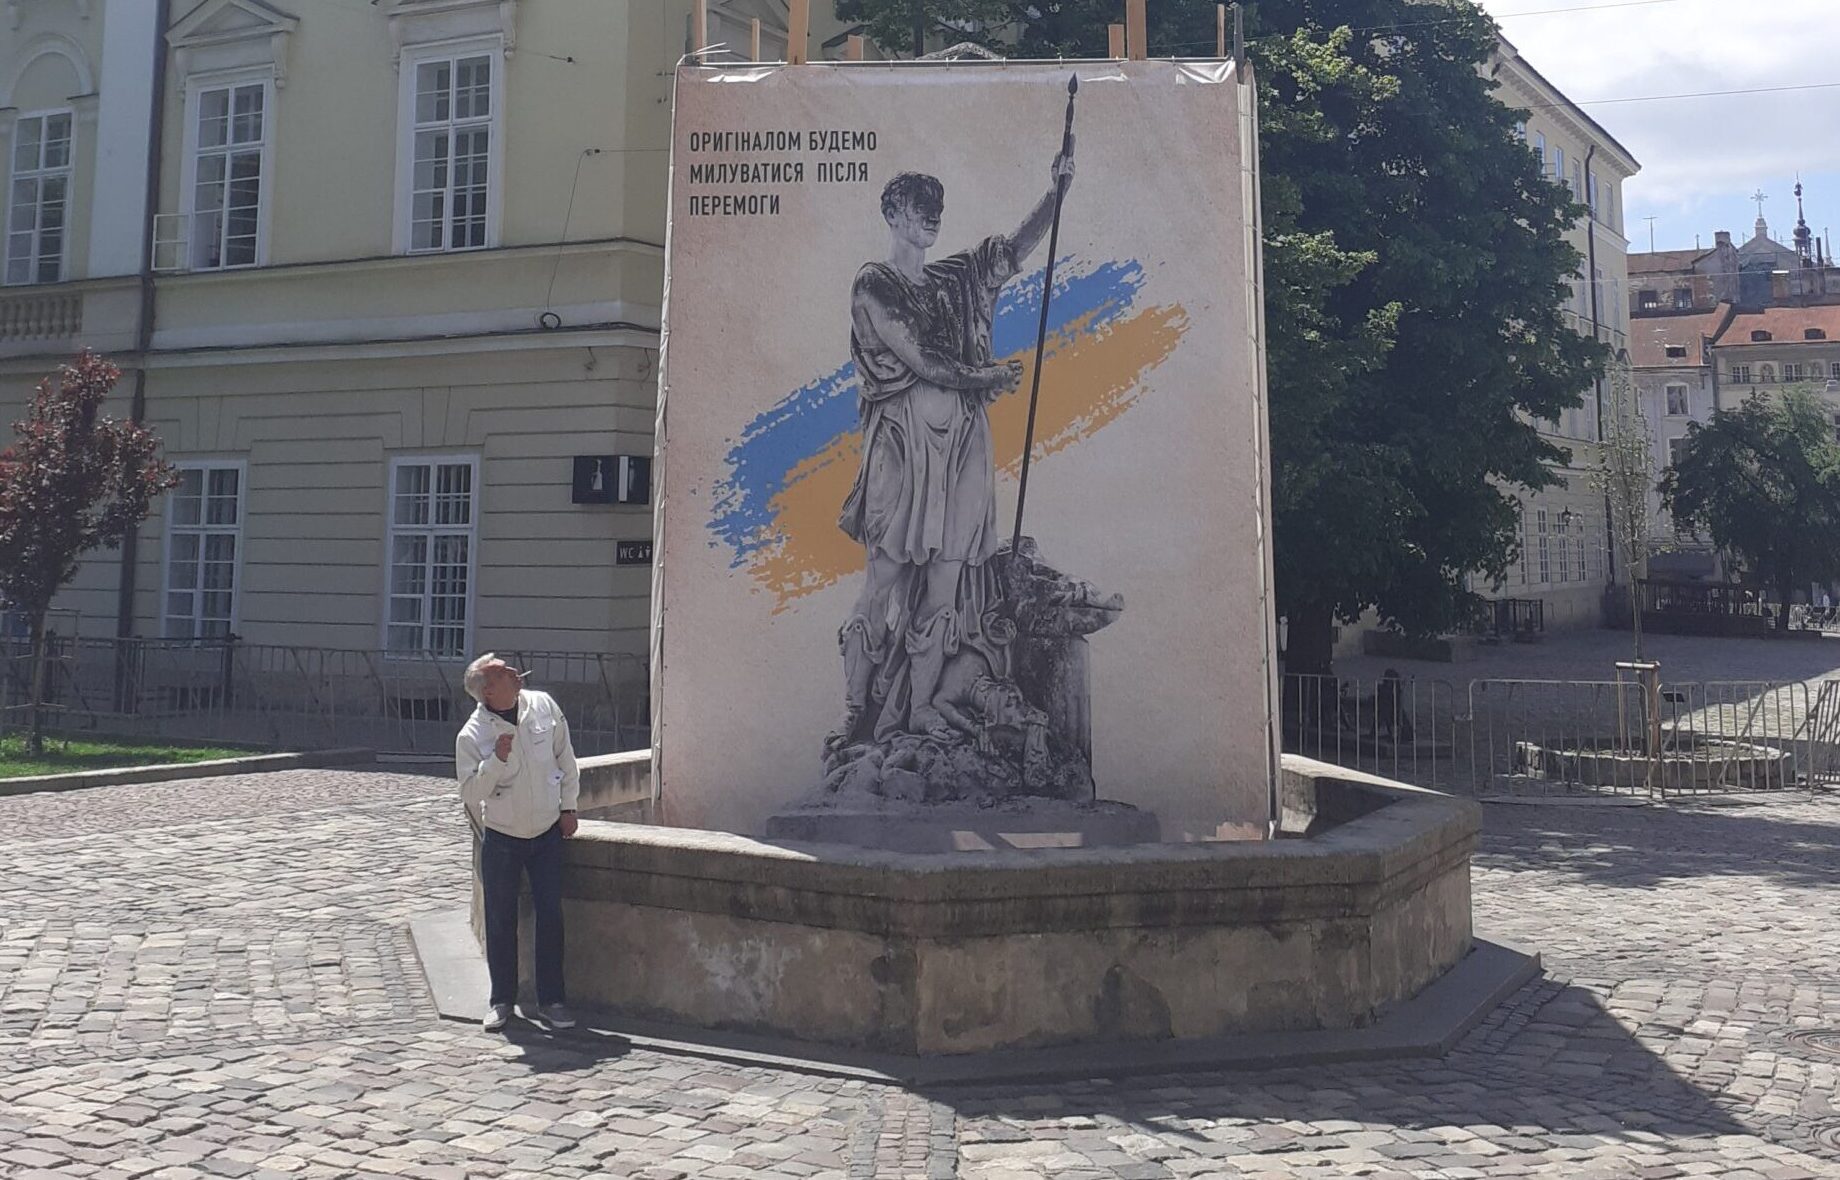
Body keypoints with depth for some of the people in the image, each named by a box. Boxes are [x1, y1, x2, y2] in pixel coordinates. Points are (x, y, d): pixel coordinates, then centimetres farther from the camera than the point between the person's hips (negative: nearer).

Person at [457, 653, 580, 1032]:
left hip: (548, 833, 2)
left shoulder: (544, 706, -8)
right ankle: (502, 999, 22)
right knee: (501, 921, 6)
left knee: (551, 916, 3)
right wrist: (496, 759, -29)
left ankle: (551, 1000, 14)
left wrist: (568, 806, 6)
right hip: (501, 839, -2)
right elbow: (471, 794, -15)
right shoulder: (472, 736, -16)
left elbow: (565, 757, 5)